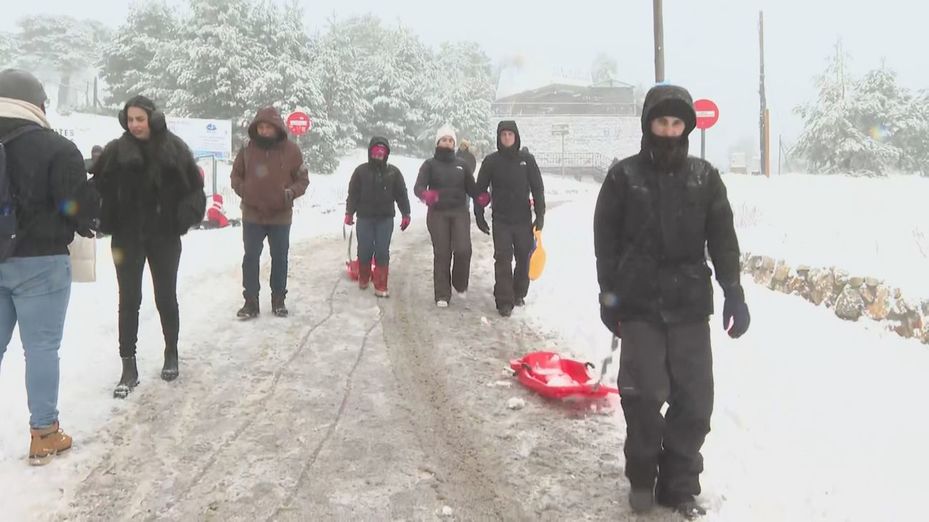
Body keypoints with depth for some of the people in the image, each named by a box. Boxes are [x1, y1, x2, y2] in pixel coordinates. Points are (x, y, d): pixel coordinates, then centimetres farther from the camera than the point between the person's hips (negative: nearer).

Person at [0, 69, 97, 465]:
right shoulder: (55, 148, -12)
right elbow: (80, 205, -15)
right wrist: (83, 224, 7)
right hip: (39, 262, -5)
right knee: (41, 348, 3)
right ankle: (44, 434, 11)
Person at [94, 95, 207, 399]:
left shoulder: (174, 148, -2)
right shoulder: (116, 151, -2)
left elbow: (194, 186, 2)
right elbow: (100, 189, -4)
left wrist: (187, 215, -12)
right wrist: (105, 222, -17)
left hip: (165, 236, 0)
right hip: (127, 238, 0)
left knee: (166, 297, 11)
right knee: (128, 300, 3)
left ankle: (171, 354, 31)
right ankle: (129, 367, 11)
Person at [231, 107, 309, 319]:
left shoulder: (291, 150, -7)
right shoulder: (247, 149, -4)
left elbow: (303, 179, 1)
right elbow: (236, 174, 9)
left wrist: (290, 193, -16)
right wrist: (242, 190, -8)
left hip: (281, 216, 0)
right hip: (252, 215, 1)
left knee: (280, 258, 10)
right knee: (251, 258, 5)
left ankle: (278, 299, 23)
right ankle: (251, 301, 14)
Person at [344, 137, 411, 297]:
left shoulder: (393, 172, 6)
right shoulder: (361, 170, 3)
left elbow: (401, 194, 6)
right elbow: (352, 193, 2)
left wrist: (406, 214, 0)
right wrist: (349, 213, -6)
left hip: (385, 219, 0)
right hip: (364, 218, 0)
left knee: (382, 252, -2)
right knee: (364, 251, 5)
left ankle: (381, 287, 1)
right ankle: (363, 278, 30)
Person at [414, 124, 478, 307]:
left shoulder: (462, 164, 11)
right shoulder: (430, 164, 3)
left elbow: (471, 188, 12)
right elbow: (418, 187, -9)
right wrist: (425, 194, -33)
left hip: (460, 212, 1)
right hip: (437, 214, -1)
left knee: (463, 250, -14)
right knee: (442, 254, -2)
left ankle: (460, 284, 12)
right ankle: (442, 294, 7)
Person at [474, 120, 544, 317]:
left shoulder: (527, 159, 1)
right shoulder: (491, 161, -1)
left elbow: (538, 188, 2)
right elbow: (480, 190, 4)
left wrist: (540, 215, -4)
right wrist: (479, 216, 1)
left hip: (524, 219, 2)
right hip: (501, 220, -1)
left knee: (524, 258, 9)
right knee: (503, 260, -7)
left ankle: (519, 294, 28)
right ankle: (504, 301, -4)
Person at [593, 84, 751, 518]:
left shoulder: (704, 177, 8)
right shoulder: (624, 176, 1)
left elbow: (723, 238, 9)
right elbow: (605, 238, 2)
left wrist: (733, 291, 2)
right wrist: (608, 293, -1)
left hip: (690, 303, 2)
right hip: (639, 304, -2)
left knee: (695, 400, 2)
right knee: (644, 395, -5)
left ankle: (680, 485, 18)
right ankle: (642, 477, 17)